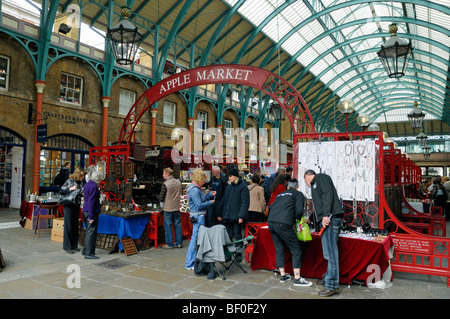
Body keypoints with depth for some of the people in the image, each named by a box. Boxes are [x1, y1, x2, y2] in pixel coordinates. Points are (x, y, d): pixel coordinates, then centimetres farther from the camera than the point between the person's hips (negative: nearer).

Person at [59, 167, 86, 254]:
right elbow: (61, 191, -9)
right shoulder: (69, 181, -9)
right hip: (69, 205, -6)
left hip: (77, 206, 6)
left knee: (75, 226, 10)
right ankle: (67, 247, 6)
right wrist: (70, 189, -18)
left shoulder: (81, 182, 7)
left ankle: (74, 245, 19)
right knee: (68, 226, -2)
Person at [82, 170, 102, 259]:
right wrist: (91, 216, -20)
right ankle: (89, 253, 0)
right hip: (91, 211, -10)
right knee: (91, 232, -4)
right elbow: (91, 201, -20)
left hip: (85, 210, 10)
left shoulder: (87, 184, 14)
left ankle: (85, 250, 28)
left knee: (88, 231, 19)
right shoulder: (94, 186, -16)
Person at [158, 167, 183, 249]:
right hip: (177, 207, 5)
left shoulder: (165, 184, -16)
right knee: (177, 225, 13)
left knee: (168, 226, 6)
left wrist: (158, 197, 8)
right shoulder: (179, 182, 2)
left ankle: (169, 244, 12)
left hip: (168, 208, -5)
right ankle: (179, 243, 19)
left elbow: (161, 198, -13)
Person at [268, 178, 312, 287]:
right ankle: (297, 279, 7)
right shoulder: (299, 194, 10)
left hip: (271, 223, 7)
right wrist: (295, 221, 17)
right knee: (296, 250, 5)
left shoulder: (280, 195, 27)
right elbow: (299, 211, -3)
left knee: (279, 250, 18)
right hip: (283, 224, -7)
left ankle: (282, 275, 26)